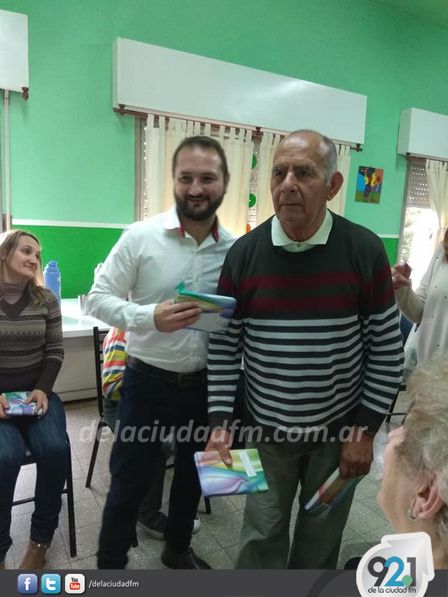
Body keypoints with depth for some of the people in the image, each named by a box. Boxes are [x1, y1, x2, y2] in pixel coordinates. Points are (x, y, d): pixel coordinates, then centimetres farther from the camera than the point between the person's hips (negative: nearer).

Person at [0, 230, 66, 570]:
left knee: (55, 449, -23)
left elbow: (55, 351, 4)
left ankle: (41, 539, 1)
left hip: (37, 391, 2)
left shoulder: (46, 299, 4)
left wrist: (43, 389, -11)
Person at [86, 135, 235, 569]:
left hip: (205, 383, 4)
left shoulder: (236, 249, -3)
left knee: (192, 474, 23)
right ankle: (110, 566, 38)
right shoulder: (141, 236, -12)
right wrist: (150, 317, -25)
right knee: (128, 483, 11)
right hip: (148, 382, -3)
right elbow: (98, 298, -10)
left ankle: (177, 549, 50)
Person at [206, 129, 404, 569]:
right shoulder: (243, 254, -10)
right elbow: (223, 347, -4)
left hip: (339, 429, 0)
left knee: (322, 536, 19)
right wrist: (219, 424, -9)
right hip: (265, 429, 0)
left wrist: (365, 430, -6)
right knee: (262, 536, 14)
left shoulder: (365, 251, -12)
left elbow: (387, 349, -6)